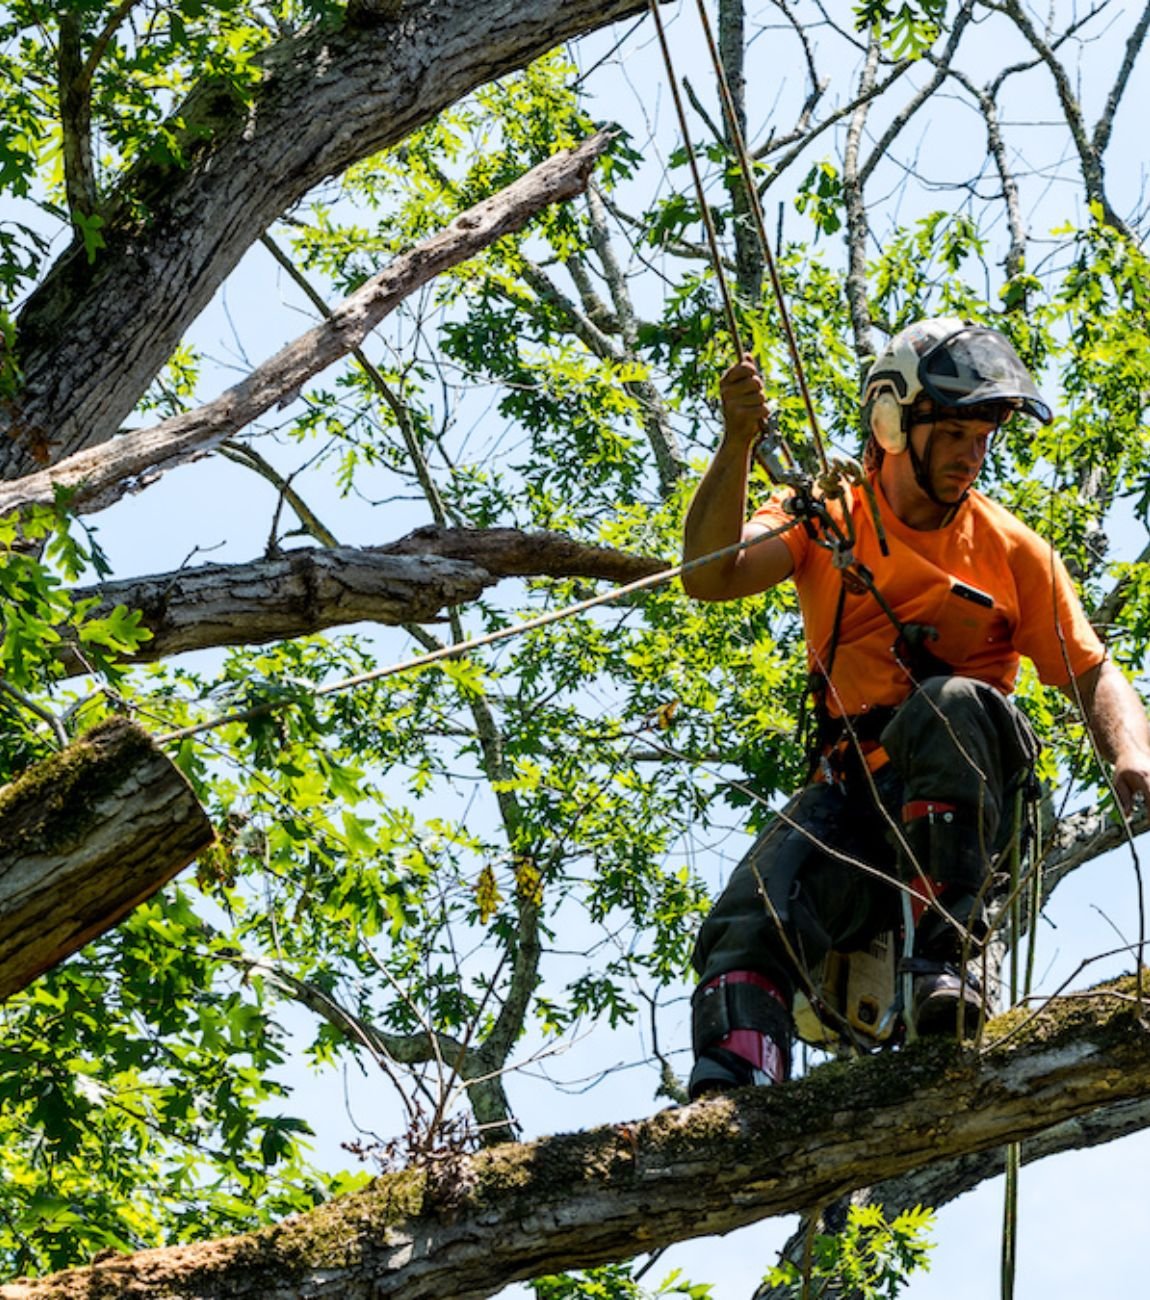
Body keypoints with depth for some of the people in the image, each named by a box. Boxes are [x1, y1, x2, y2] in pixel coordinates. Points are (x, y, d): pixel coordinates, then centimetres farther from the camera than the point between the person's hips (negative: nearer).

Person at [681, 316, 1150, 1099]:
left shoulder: (1012, 551, 11)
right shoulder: (825, 521, 10)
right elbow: (710, 578, -7)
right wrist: (738, 445, -21)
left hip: (964, 796, -1)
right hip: (852, 796, 1)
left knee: (951, 705, -35)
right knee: (749, 924, -27)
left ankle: (943, 959, -35)